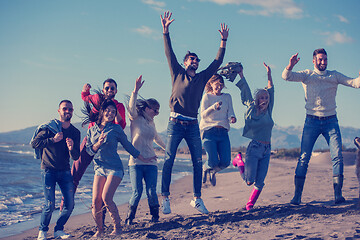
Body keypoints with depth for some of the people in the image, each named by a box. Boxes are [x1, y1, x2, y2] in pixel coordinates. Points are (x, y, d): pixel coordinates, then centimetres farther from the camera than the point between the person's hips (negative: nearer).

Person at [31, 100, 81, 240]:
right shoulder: (49, 127, -7)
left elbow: (75, 157, 2)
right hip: (48, 170, -4)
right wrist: (53, 140, -21)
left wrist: (71, 148, -21)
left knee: (70, 204, -2)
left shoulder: (75, 132, 3)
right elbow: (34, 143, -13)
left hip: (64, 171, 4)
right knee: (50, 205, -10)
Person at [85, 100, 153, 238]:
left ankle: (117, 227, -3)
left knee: (106, 198, -18)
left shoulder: (116, 128, 3)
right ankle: (99, 230, 12)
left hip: (114, 168, -3)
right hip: (99, 168, 3)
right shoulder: (92, 130, 11)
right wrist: (98, 143, -13)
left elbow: (127, 145, 12)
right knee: (95, 201, -6)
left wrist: (143, 159, 17)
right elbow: (89, 150, 8)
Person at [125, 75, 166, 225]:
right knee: (137, 192, -8)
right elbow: (131, 108, -22)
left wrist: (166, 147, 51)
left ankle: (155, 217, 12)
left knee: (151, 192, -3)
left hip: (151, 163, 5)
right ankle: (129, 218, 8)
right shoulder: (136, 119, 0)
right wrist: (135, 91, -34)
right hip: (136, 162, -4)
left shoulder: (151, 123, 17)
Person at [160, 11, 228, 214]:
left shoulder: (202, 77, 17)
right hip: (176, 123, -3)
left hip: (193, 126, 3)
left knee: (198, 163, 1)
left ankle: (197, 199, 10)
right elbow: (169, 53, 4)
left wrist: (224, 41, 15)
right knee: (169, 161, -7)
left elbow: (217, 62, 18)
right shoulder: (178, 73, 11)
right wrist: (166, 31, -4)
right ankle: (165, 198, -3)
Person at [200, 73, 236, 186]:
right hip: (209, 131, -4)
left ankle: (213, 171, 28)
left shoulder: (227, 97, 15)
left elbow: (230, 112, 6)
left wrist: (232, 118, -18)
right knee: (213, 162, -16)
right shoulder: (207, 97, 3)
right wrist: (213, 107, -28)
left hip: (223, 132, 4)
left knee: (225, 162, -7)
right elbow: (203, 114, -9)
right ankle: (205, 168, 23)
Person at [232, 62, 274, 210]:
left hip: (266, 150, 4)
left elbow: (270, 91, 17)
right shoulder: (251, 110, 1)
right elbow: (246, 93, 3)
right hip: (253, 148, -4)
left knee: (259, 182, -1)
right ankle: (239, 161, 19)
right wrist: (241, 76, 3)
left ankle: (250, 204, 12)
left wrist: (269, 75, 16)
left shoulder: (268, 111, 12)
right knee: (249, 181, -6)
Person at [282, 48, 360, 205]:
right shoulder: (307, 75, 8)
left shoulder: (334, 76, 11)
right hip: (312, 121, -1)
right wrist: (290, 66, -27)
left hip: (330, 121, 1)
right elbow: (286, 76, -6)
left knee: (337, 156, -10)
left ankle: (338, 193, -6)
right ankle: (297, 195, -2)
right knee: (304, 157, -6)